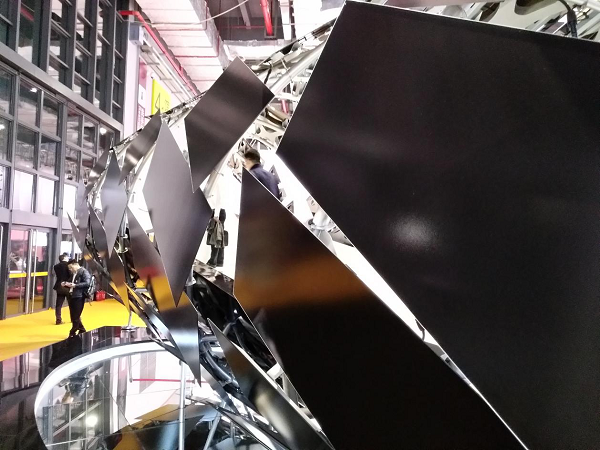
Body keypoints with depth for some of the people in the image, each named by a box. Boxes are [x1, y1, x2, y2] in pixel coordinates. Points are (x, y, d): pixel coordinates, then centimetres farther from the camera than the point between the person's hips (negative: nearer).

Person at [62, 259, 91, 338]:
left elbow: (87, 283, -20)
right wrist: (66, 284, 3)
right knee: (73, 316, 13)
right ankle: (81, 330, 26)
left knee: (76, 317, -3)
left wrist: (75, 285, -26)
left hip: (79, 297, -9)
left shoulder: (84, 272, -9)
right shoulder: (73, 273, 16)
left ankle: (72, 333, 7)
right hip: (71, 296, 9)